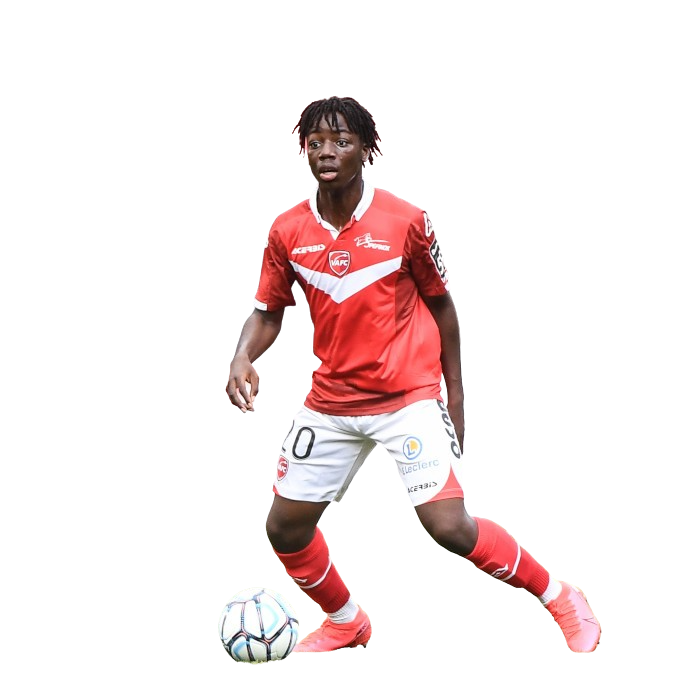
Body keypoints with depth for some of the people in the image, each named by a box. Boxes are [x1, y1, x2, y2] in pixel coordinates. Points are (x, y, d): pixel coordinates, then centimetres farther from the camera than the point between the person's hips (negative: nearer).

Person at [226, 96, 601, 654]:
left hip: (410, 397, -4)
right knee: (285, 528, 6)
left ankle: (559, 599, 5)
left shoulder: (405, 220, -11)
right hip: (331, 400, 4)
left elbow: (441, 304, 0)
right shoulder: (287, 231, -3)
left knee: (450, 528, -17)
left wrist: (455, 396, 3)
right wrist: (243, 357, -15)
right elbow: (268, 312, 7)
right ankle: (344, 623, 34)